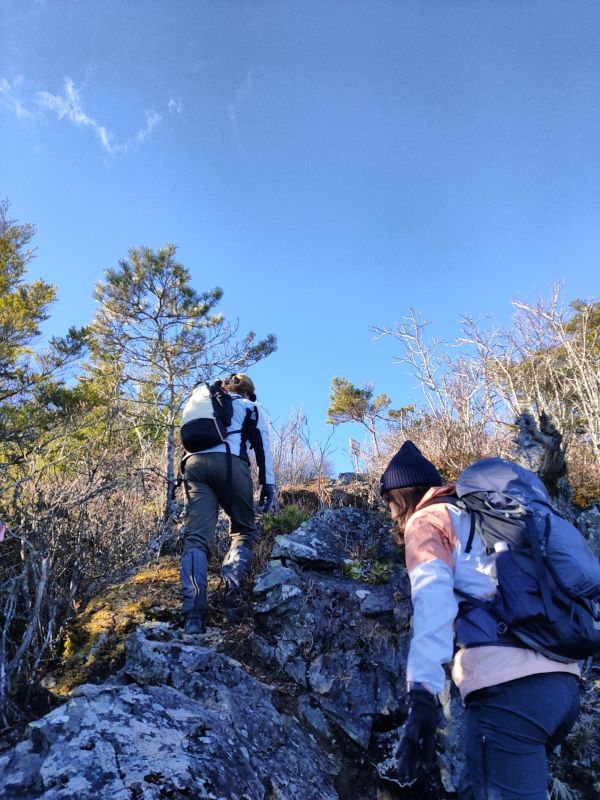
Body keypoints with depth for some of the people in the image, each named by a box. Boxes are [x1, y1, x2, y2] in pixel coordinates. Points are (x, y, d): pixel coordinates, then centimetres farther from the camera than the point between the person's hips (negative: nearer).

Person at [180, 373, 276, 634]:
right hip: (230, 462, -3)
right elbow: (261, 444, 8)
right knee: (243, 530, 10)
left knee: (196, 537, -7)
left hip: (194, 463, 3)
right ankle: (233, 589, -17)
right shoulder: (251, 407, 23)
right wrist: (268, 483, 2)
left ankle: (193, 615, -23)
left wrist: (190, 477, 29)